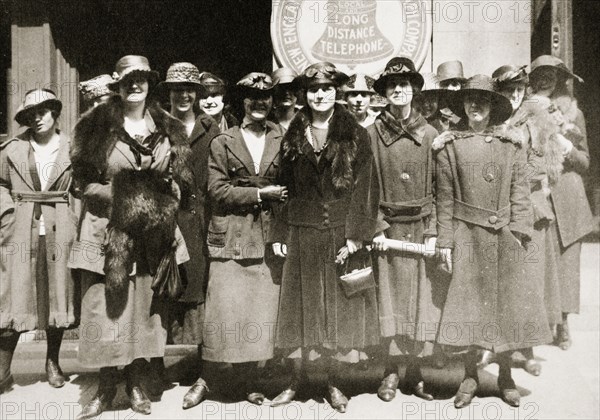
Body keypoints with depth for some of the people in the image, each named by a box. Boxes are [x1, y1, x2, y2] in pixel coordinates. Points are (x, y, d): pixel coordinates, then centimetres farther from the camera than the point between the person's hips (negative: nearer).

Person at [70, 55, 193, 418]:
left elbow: (181, 181, 11)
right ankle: (106, 387, 15)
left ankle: (137, 382, 22)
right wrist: (118, 197, -13)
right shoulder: (97, 126, 1)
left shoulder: (169, 129, 9)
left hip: (154, 233, 2)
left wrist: (164, 198, -7)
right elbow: (83, 182, -1)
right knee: (106, 307, -1)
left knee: (147, 307, 7)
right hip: (108, 230, -2)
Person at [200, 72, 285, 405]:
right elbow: (218, 190, -1)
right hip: (231, 240, -1)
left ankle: (248, 381, 15)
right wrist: (259, 194, -8)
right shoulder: (222, 143, 7)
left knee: (262, 312, 3)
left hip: (268, 239, 2)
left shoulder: (281, 141, 11)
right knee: (229, 311, -3)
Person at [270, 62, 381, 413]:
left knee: (340, 308, 5)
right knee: (300, 307, 7)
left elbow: (365, 186, -4)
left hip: (340, 233, -2)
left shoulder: (356, 135, 1)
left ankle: (335, 383, 19)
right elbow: (284, 186, 8)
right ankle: (296, 381, 21)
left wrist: (356, 233, -13)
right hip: (301, 234, 2)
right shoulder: (293, 136, 9)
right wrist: (279, 233, 1)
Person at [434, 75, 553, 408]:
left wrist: (519, 232, -5)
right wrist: (445, 240, -2)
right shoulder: (449, 146, 3)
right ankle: (470, 376, 19)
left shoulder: (512, 144, 6)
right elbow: (444, 197, 2)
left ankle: (505, 375, 22)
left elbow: (520, 192, 4)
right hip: (467, 234, -1)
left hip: (504, 237, 1)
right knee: (469, 302, 4)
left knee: (507, 302, 6)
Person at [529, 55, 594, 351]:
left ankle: (562, 324, 12)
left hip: (566, 199, 2)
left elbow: (586, 161, 14)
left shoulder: (573, 113, 14)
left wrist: (569, 151, -4)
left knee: (565, 260, 1)